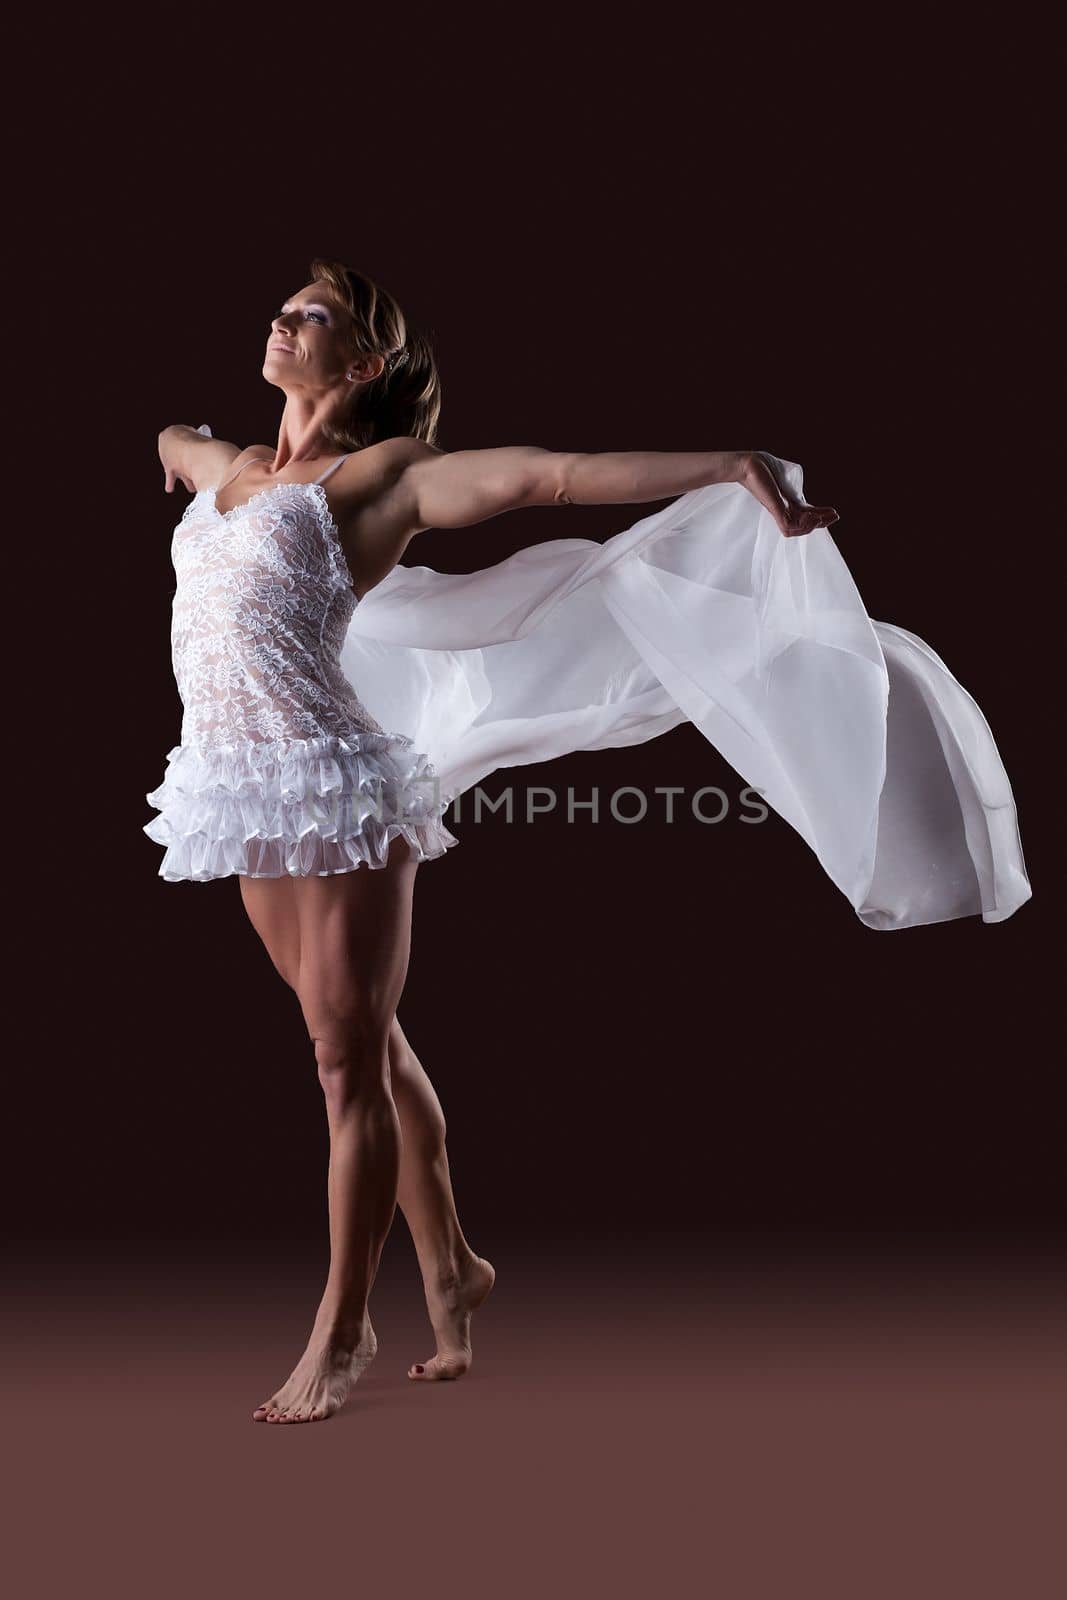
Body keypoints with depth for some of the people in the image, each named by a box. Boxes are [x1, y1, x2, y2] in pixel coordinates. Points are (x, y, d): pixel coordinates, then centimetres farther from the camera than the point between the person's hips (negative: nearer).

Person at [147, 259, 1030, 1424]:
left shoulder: (380, 475, -5)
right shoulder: (224, 468, 15)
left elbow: (551, 473, -14)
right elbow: (171, 439, 40)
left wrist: (734, 468, -21)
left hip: (330, 792, -7)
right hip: (250, 801, 7)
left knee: (350, 1064, 1)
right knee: (366, 1047, 15)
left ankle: (341, 1330, 14)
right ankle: (450, 1270, 31)